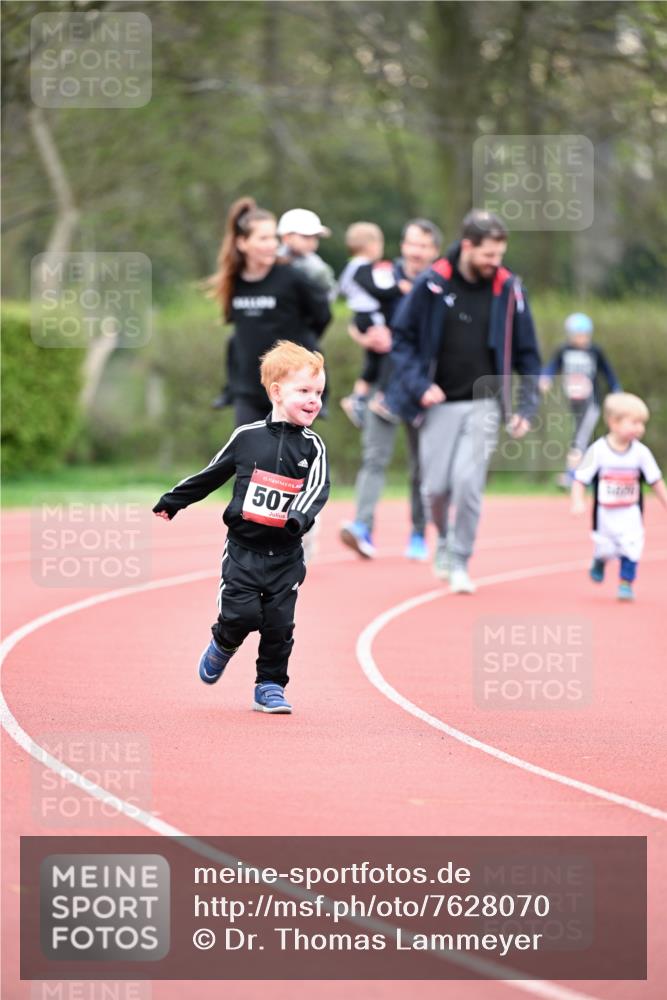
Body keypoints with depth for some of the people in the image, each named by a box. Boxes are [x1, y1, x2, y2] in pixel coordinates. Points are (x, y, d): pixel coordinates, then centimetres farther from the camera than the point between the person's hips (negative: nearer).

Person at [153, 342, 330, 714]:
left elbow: (317, 489, -13)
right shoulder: (247, 437, 0)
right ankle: (222, 647, 24)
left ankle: (270, 686, 15)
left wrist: (299, 517, -34)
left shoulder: (312, 447, 1)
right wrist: (172, 502, 21)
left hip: (285, 554, 1)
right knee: (242, 613, -9)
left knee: (279, 622, 0)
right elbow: (212, 475, 13)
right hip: (243, 547, -1)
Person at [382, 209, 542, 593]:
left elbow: (526, 352, 5)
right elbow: (402, 337, 0)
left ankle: (460, 561, 2)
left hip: (484, 404, 0)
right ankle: (444, 539, 32)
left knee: (468, 481, -15)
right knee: (436, 488, 1)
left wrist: (527, 407, 0)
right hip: (440, 403, 0)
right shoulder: (433, 284, -7)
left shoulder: (509, 290, -2)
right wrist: (419, 385, -11)